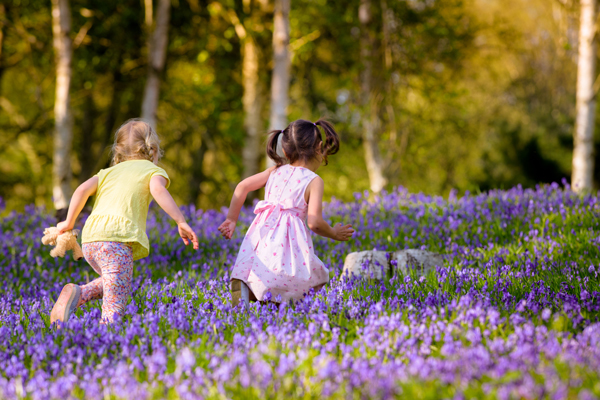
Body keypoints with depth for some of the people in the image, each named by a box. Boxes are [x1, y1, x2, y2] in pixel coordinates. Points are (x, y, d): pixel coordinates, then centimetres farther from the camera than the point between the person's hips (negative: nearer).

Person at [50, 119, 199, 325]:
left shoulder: (109, 171, 29)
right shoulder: (153, 170, 15)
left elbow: (83, 189, 12)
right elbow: (158, 190, -8)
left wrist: (69, 222, 19)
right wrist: (181, 222, -13)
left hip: (90, 238, 6)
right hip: (116, 238, -6)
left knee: (112, 283, 28)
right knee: (115, 304, -8)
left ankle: (78, 294, 5)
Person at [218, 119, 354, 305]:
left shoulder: (275, 171, 17)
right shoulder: (314, 181, 1)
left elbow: (242, 186, 16)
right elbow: (315, 222, -7)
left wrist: (231, 219, 25)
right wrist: (334, 234, 12)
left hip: (263, 232, 5)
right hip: (289, 240, -5)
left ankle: (242, 287, -24)